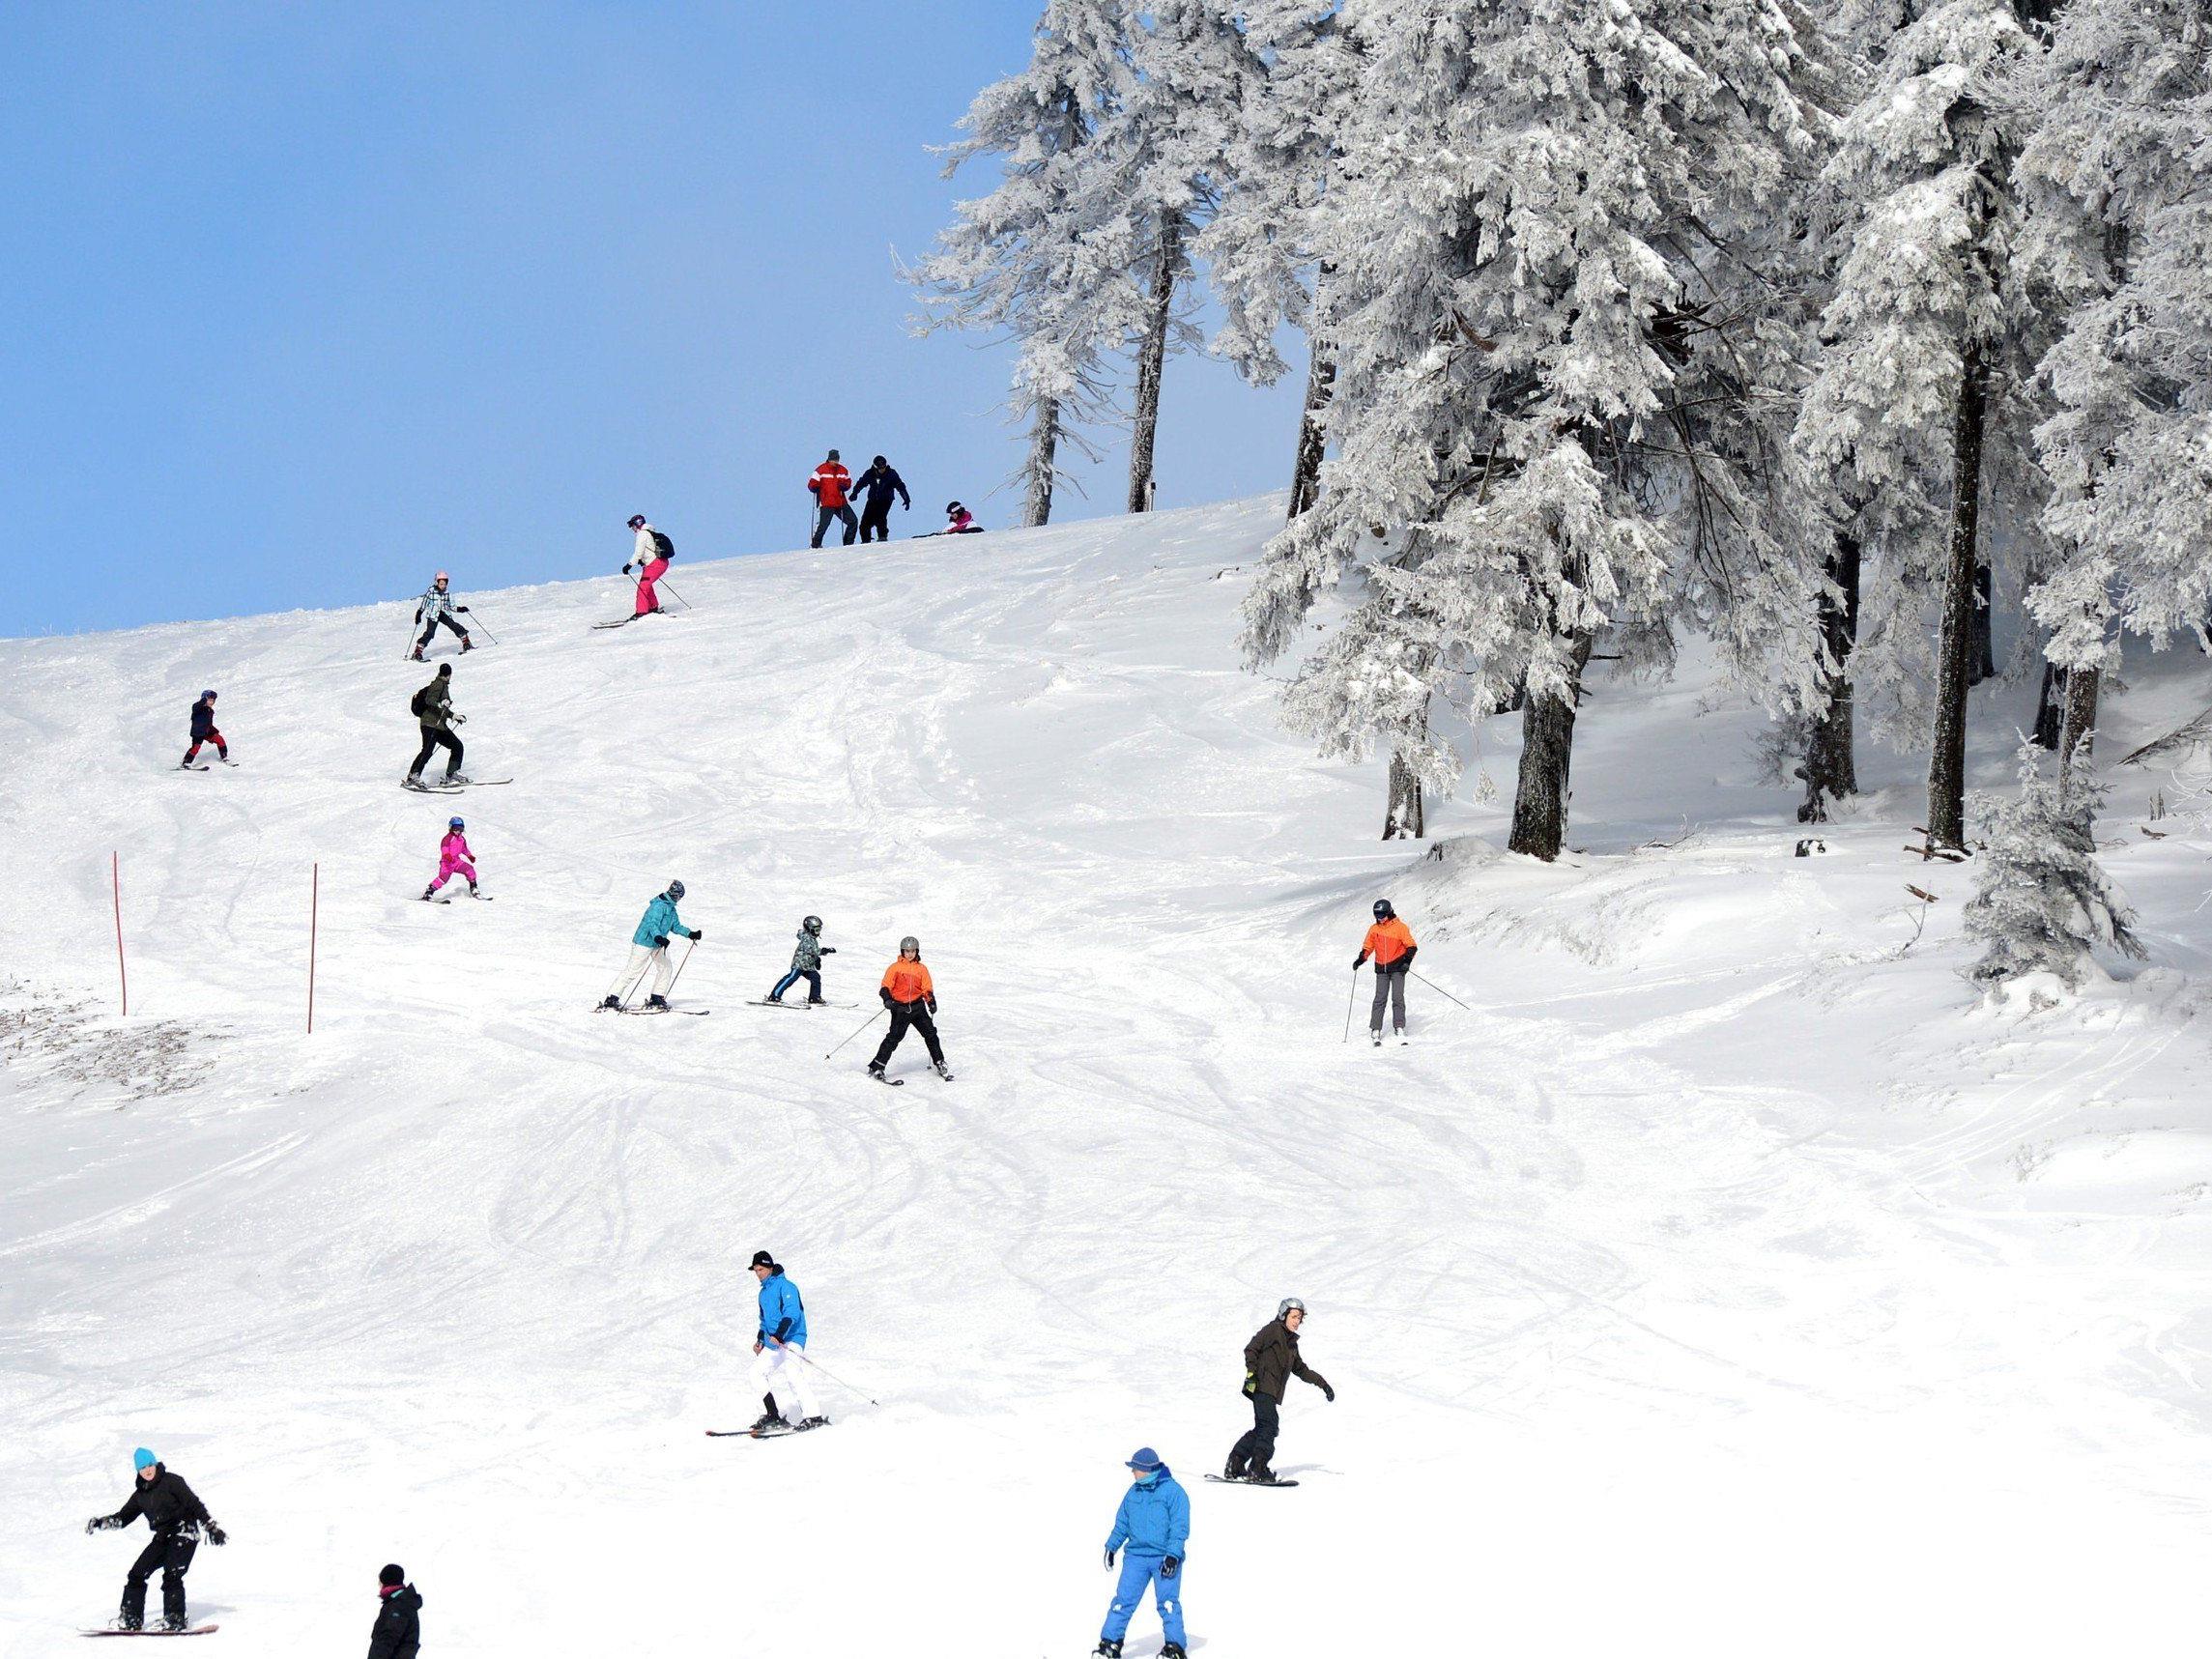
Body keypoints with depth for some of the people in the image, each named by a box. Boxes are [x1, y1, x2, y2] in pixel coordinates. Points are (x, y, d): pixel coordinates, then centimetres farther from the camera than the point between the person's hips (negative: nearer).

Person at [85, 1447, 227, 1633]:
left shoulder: (171, 1482, -7)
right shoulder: (141, 1494, 12)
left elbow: (195, 1504, -9)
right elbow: (123, 1517, 20)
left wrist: (212, 1528, -14)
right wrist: (100, 1522, 5)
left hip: (184, 1533, -7)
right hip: (162, 1537, 7)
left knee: (171, 1575, -21)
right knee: (137, 1574, 1)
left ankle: (175, 1620, -20)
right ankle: (131, 1619, 8)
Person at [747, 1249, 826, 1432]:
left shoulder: (785, 1286, -9)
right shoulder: (763, 1292, 19)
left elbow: (792, 1313, -21)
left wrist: (779, 1335, -32)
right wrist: (760, 1340, 19)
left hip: (791, 1339, -10)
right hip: (772, 1342, 10)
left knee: (792, 1373, -25)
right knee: (757, 1372, 3)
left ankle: (813, 1417, -27)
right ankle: (771, 1415, 6)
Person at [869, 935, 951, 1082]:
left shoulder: (921, 969, 9)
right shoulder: (895, 968, 2)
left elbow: (927, 989, 9)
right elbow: (886, 986, -3)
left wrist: (931, 1002, -6)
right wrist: (887, 999, -21)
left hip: (917, 1006, 3)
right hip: (900, 1008, -3)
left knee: (930, 1033, 2)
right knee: (894, 1037, -10)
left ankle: (940, 1065, 14)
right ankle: (876, 1068, -7)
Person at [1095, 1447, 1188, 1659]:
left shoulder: (1173, 1491, -6)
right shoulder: (1133, 1493, 12)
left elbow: (1180, 1527, -9)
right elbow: (1122, 1523, 22)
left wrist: (1173, 1555, -16)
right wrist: (1111, 1547, 19)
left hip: (1165, 1558, -5)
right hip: (1135, 1556, 5)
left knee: (1167, 1602, -6)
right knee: (1123, 1599, -1)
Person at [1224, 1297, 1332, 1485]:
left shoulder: (1291, 1341, 25)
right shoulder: (1273, 1330, -1)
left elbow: (1300, 1369, 33)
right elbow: (1251, 1349, -10)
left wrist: (1321, 1383, 28)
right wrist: (1251, 1373, -21)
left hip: (1273, 1392, 9)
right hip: (1262, 1386, -9)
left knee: (1261, 1429, 7)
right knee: (1270, 1426, -18)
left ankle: (1235, 1467, 12)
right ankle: (1258, 1470, -22)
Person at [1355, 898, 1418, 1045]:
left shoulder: (1400, 928, -3)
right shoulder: (1374, 929, 8)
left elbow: (1411, 946, -4)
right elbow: (1367, 948, 16)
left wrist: (1407, 961, -18)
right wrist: (1360, 960, 0)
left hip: (1397, 967, -3)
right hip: (1381, 968, 3)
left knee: (1398, 998, -8)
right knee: (1380, 999, -4)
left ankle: (1399, 1028, -5)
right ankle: (1376, 1030, -4)